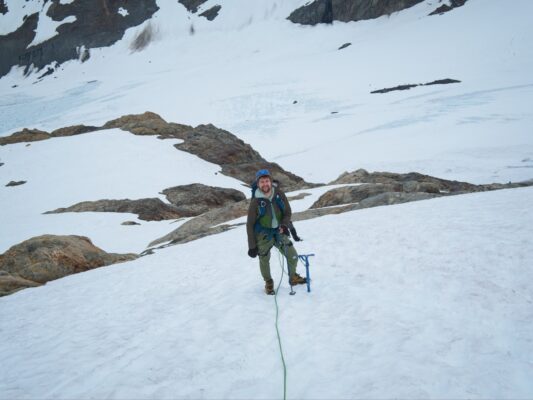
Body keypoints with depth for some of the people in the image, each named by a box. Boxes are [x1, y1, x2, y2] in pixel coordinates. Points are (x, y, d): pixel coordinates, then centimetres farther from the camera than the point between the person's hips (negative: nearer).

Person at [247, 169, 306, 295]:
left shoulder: (279, 195, -8)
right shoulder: (256, 202, -16)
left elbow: (288, 212, 4)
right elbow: (250, 225, -10)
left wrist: (284, 225, -17)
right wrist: (252, 246, -10)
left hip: (279, 232, 3)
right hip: (263, 234, -3)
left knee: (293, 256, 2)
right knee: (264, 260, 5)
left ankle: (293, 277, 29)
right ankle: (268, 283, 32)